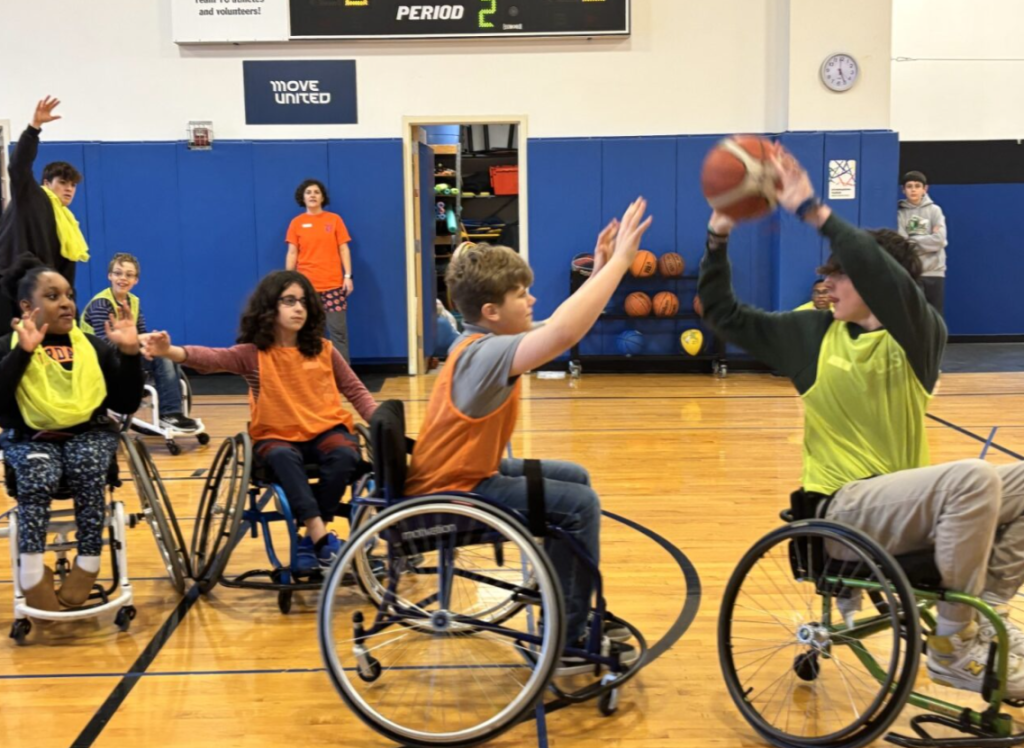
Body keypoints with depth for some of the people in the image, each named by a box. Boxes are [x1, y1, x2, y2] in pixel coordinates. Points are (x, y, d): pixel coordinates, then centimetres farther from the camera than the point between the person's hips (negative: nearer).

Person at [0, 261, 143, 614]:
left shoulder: (93, 345, 8)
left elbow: (126, 404, 3)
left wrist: (130, 353, -10)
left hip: (89, 434, 1)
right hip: (30, 438, -1)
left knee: (89, 471, -31)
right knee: (38, 476, -33)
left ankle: (88, 562, -20)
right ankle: (32, 571, -23)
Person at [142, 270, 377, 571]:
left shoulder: (323, 350, 6)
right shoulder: (253, 354, -4)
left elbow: (356, 391, 12)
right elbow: (211, 358, -22)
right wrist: (170, 351, -42)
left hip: (326, 430, 2)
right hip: (276, 436, -2)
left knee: (345, 456, -31)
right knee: (283, 457, -37)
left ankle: (312, 538, -15)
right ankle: (321, 536, -33)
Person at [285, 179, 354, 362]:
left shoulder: (334, 219, 5)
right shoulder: (297, 222, 6)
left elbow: (344, 249, 5)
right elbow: (292, 253, 6)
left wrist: (348, 276, -4)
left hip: (333, 285, 0)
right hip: (306, 286, 1)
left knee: (338, 330, -2)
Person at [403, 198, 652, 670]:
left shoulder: (485, 339, 4)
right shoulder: (484, 353, -27)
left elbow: (562, 330, 7)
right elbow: (564, 334, -43)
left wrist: (601, 269, -5)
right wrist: (619, 262, -38)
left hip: (471, 470, 11)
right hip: (451, 492, -11)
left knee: (575, 478, 17)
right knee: (579, 505, -14)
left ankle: (576, 614, 27)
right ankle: (566, 640, -1)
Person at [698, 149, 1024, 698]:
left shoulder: (919, 336, -2)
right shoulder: (813, 331, 3)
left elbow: (896, 288, -26)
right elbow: (723, 315, 7)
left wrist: (814, 212, -30)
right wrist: (718, 235, -5)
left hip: (906, 499, 3)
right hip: (845, 508, -3)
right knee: (976, 478, -29)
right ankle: (954, 644, -16)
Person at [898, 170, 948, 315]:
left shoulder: (934, 210, 5)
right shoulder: (901, 213, 2)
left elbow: (939, 240, -6)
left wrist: (912, 241, -7)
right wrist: (927, 240, -8)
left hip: (933, 272, 1)